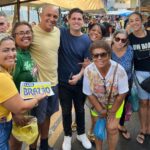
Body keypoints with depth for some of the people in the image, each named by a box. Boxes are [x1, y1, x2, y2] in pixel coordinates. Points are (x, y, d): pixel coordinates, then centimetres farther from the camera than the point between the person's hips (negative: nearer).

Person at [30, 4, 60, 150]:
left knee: (47, 114, 21)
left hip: (54, 81, 7)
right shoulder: (32, 32, -18)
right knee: (37, 119, 7)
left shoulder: (58, 31, 2)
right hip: (38, 84, -6)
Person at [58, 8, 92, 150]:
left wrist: (79, 75, -18)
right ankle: (67, 136, 35)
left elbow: (87, 62, -4)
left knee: (80, 109, 18)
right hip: (63, 81, -1)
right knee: (66, 111, 13)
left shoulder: (86, 40, -6)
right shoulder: (61, 33, -9)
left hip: (80, 82, 1)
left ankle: (81, 134, 41)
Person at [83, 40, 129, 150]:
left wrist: (112, 112, -10)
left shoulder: (119, 70, -32)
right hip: (97, 104, 2)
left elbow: (122, 94, -19)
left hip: (115, 103, -1)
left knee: (112, 128, -4)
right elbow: (89, 94, -13)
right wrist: (100, 110, -9)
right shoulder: (88, 71, -28)